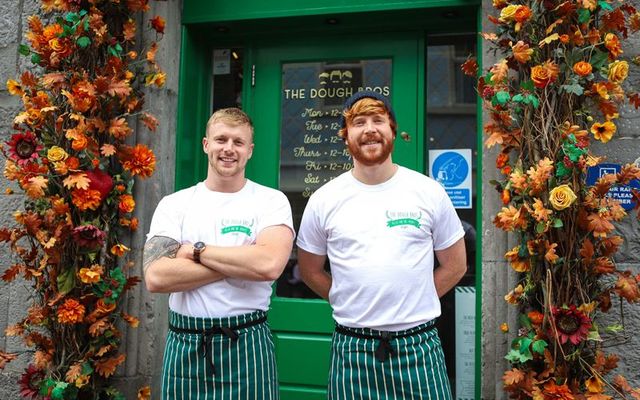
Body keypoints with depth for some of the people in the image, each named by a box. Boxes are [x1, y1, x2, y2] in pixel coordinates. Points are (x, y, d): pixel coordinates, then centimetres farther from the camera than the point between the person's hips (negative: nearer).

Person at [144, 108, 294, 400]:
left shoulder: (271, 200, -3)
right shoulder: (174, 204, 2)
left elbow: (269, 264, -20)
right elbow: (156, 277, -11)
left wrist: (196, 250, -12)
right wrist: (240, 263, -15)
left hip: (247, 344, -1)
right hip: (185, 345, 2)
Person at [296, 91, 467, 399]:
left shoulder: (429, 192, -1)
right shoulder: (323, 201, -1)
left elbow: (455, 265, 7)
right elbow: (311, 272, 9)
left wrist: (412, 303, 2)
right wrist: (352, 304, 2)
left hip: (419, 345, 0)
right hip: (352, 349, 0)